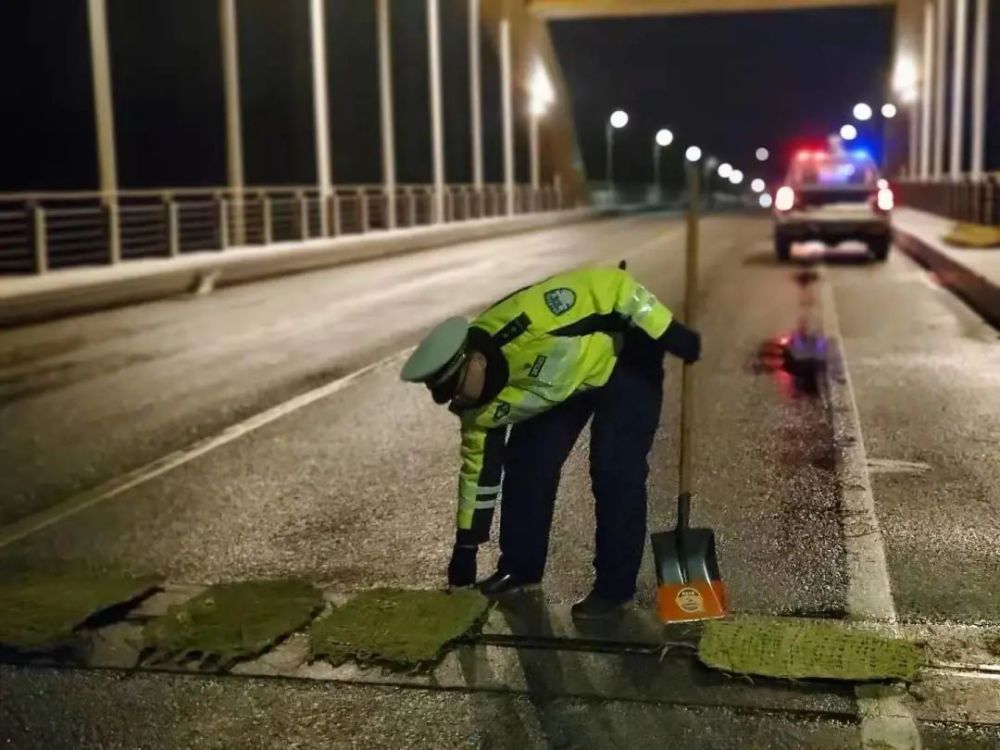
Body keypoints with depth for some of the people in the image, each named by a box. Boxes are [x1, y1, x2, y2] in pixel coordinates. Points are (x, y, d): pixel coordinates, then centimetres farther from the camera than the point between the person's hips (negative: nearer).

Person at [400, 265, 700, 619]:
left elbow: (612, 284, -33)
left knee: (614, 472, -13)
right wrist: (466, 548, 4)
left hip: (624, 358, -6)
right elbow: (479, 469, -2)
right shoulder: (484, 406, -14)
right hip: (564, 380, 6)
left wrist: (668, 333, -32)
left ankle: (615, 585, -1)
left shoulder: (525, 321, -39)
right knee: (526, 463, 1)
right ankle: (520, 566, 18)